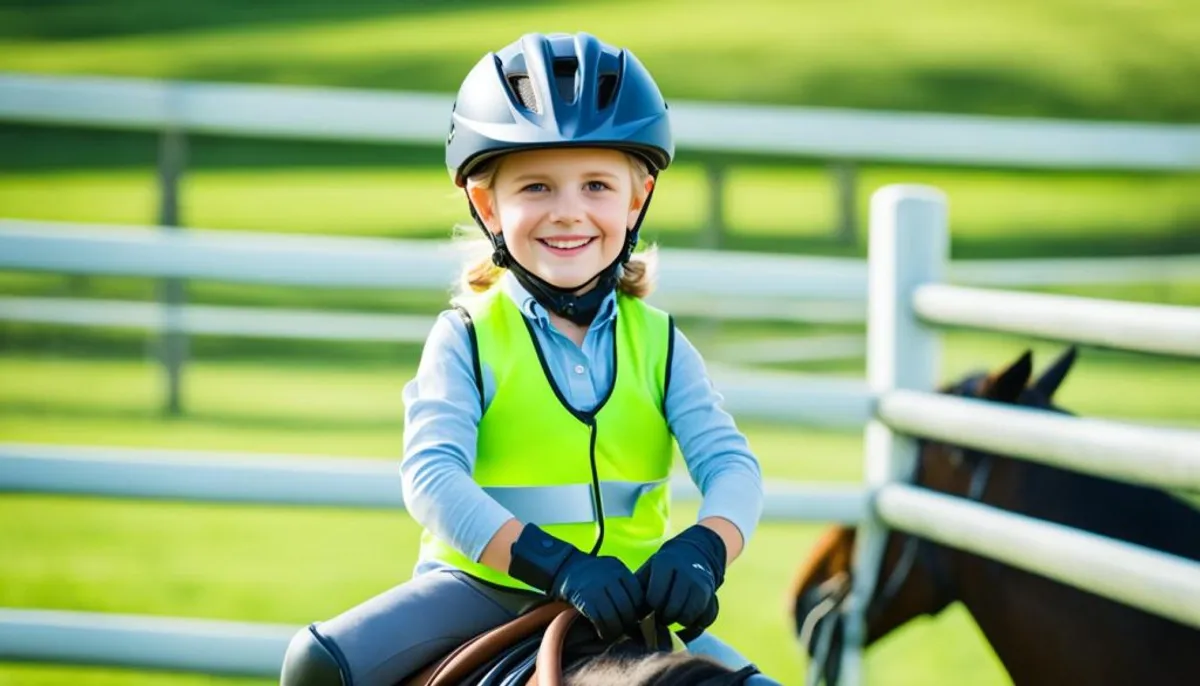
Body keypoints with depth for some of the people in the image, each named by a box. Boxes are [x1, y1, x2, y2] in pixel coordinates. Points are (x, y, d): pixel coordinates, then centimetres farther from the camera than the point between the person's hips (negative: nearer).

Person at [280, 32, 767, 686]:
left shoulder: (658, 344, 4)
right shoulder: (466, 339, -5)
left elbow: (730, 465, -9)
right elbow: (431, 474, -21)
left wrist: (703, 550, -34)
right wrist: (554, 564, -36)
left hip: (628, 598, 3)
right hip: (479, 584, -3)